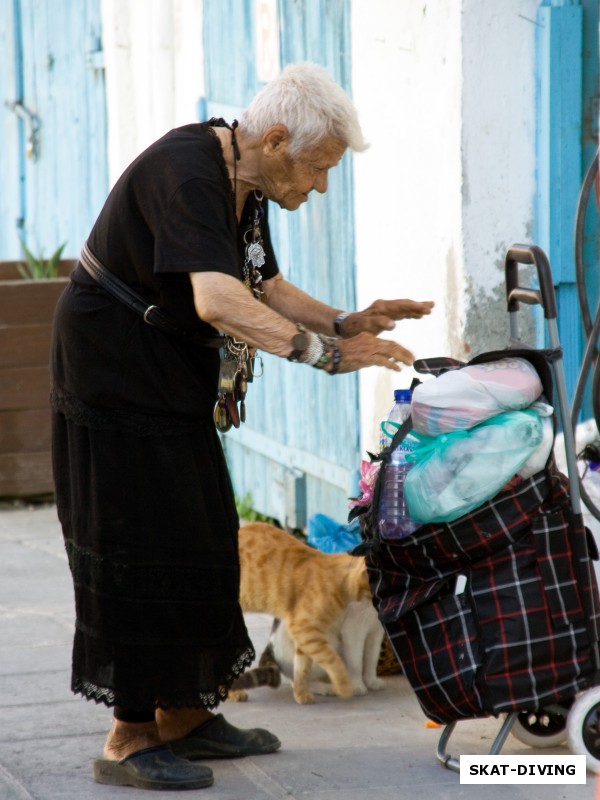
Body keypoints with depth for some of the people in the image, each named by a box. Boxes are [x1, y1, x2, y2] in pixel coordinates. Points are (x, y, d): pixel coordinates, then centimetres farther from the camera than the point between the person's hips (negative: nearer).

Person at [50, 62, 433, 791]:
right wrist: (326, 353, -38)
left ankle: (184, 716, 24)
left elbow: (266, 289, 15)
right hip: (116, 381, -10)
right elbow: (218, 300, -38)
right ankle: (127, 741, 0)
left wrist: (346, 321, 0)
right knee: (143, 550, -7)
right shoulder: (186, 174, -26)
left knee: (202, 541, 13)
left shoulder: (243, 185, 5)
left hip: (173, 388, 10)